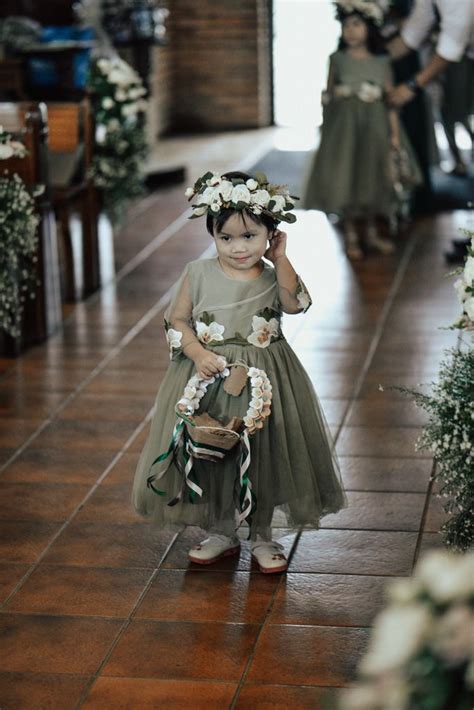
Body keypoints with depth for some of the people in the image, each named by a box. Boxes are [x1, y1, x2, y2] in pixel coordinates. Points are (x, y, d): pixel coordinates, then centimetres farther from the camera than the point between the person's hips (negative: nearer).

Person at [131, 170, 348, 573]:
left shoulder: (273, 276, -3)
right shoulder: (198, 274, -2)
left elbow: (295, 304, -21)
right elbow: (177, 320, 0)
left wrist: (280, 259, -18)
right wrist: (198, 354, -14)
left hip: (262, 385, 0)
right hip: (207, 381, 0)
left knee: (264, 453, 7)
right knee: (210, 455, 8)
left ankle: (263, 534, 25)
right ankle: (220, 532, 28)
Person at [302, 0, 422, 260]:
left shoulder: (382, 62, 4)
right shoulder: (338, 59, 1)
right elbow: (329, 95, 4)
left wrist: (395, 133, -2)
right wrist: (327, 129, 0)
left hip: (374, 126, 1)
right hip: (344, 124, -1)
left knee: (372, 179, 8)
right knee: (345, 178, -1)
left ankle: (372, 234, 22)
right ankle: (351, 236, 10)